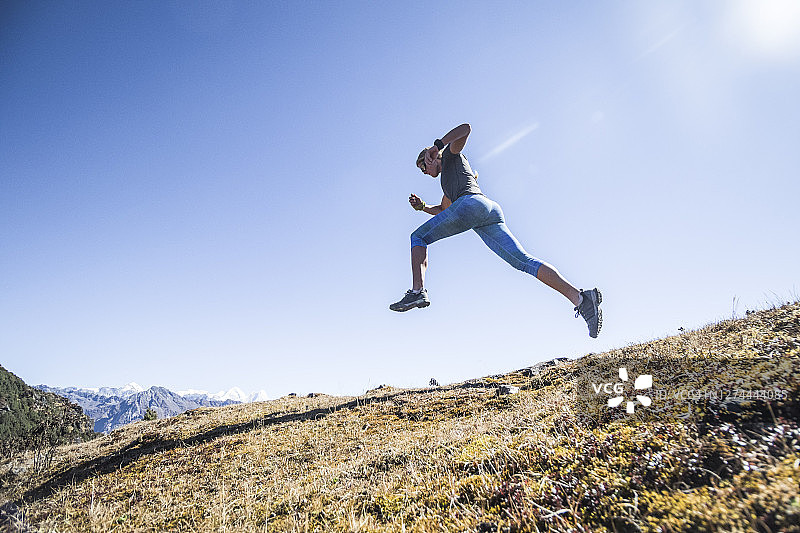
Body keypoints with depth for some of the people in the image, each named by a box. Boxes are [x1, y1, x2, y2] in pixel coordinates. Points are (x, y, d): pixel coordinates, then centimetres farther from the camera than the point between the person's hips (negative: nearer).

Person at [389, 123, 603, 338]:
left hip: (472, 203, -8)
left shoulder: (451, 153, 24)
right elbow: (442, 211, 48)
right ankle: (580, 298, -23)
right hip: (494, 211, 8)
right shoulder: (447, 181, 46)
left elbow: (466, 128, 5)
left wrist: (437, 145, -1)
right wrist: (422, 206, 33)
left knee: (419, 237, 4)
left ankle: (417, 291, -17)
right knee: (524, 261, -8)